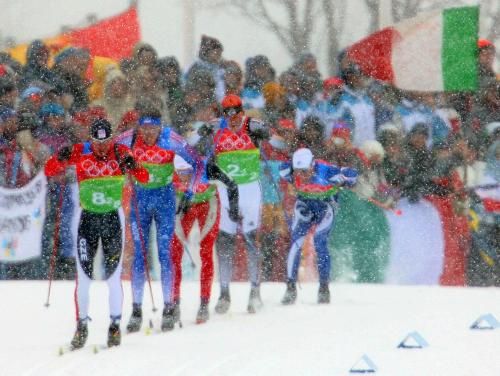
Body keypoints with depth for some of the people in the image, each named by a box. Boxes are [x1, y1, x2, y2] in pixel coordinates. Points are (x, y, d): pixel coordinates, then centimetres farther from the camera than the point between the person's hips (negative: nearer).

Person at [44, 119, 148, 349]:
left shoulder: (120, 153, -7)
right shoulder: (80, 153, -7)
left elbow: (144, 178, -11)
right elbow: (49, 171, -5)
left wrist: (132, 167, -32)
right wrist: (61, 158, -25)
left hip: (113, 217, -1)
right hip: (88, 217, 1)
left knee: (113, 275, -2)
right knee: (84, 275, -1)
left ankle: (115, 324, 4)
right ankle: (81, 325, 7)